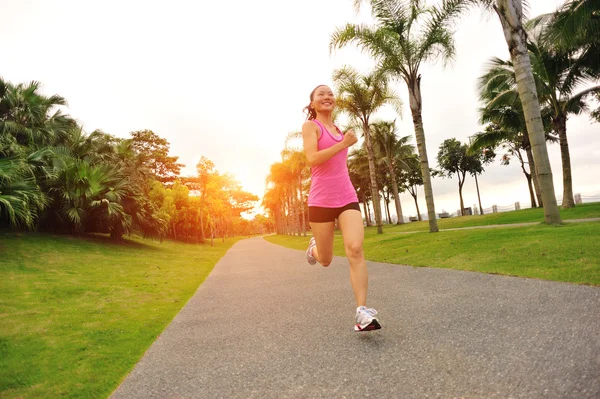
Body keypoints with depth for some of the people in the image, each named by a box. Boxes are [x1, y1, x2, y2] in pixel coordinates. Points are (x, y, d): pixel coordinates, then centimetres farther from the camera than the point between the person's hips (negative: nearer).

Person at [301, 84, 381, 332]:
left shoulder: (338, 129, 18)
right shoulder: (310, 125, -1)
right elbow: (312, 158, -18)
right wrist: (344, 143, -18)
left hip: (347, 197, 4)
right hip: (321, 200, -4)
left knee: (355, 249, -17)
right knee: (325, 260, 9)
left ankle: (363, 311, -14)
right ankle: (314, 247, 46)